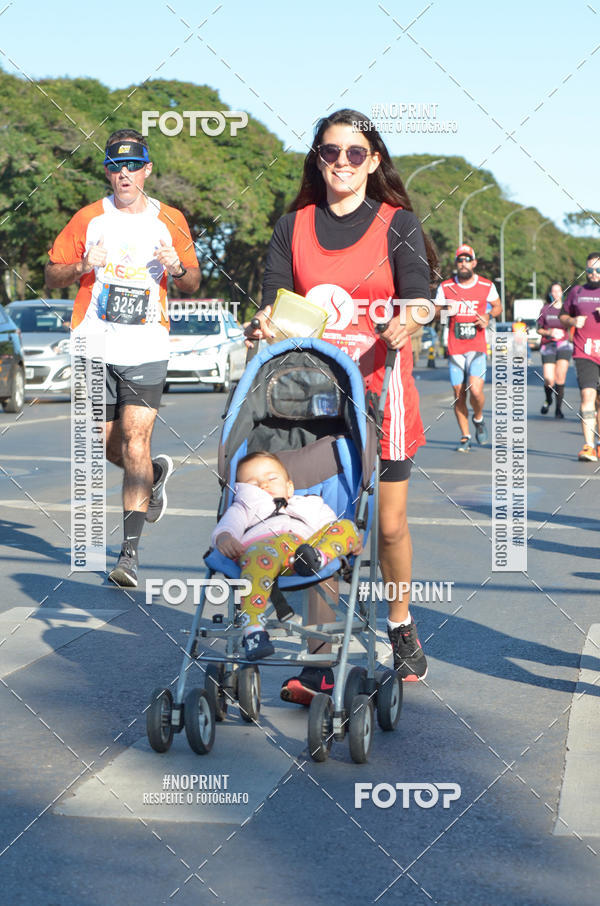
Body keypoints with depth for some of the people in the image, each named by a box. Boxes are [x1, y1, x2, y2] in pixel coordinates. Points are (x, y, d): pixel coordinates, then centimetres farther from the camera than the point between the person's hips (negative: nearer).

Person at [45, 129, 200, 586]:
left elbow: (193, 283, 15)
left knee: (135, 439, -13)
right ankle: (156, 474, 41)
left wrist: (177, 267, -8)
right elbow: (52, 275, 9)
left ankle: (130, 552, -13)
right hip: (94, 344, 2)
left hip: (146, 347, -2)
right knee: (108, 446, 7)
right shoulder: (89, 219, 7)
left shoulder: (171, 221, 8)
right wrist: (82, 267, -12)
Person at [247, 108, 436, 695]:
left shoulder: (398, 224, 3)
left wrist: (407, 321, -33)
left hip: (380, 391, -1)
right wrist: (267, 324, -22)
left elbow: (419, 299, -11)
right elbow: (277, 301, 1)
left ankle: (400, 626, 28)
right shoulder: (293, 228, 10)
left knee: (389, 523, 5)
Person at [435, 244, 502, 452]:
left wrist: (488, 317, -3)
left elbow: (497, 306, 18)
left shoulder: (486, 286, 2)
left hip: (477, 347, -1)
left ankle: (478, 419, 15)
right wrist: (445, 312, -11)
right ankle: (465, 437, 15)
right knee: (459, 394, 2)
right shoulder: (446, 287, 3)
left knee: (476, 390, -16)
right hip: (455, 348, 1)